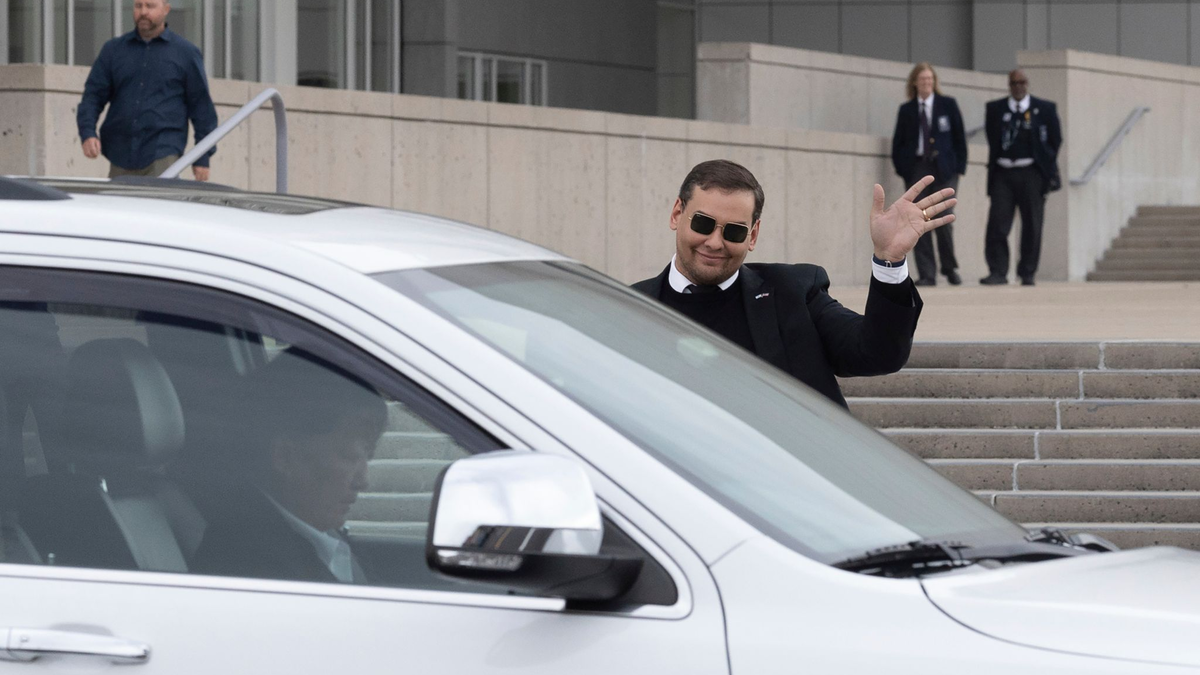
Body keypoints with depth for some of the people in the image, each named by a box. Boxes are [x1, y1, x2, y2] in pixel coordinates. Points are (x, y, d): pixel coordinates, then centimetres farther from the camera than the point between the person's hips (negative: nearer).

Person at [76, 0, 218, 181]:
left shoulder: (186, 53, 8)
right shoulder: (113, 50, 13)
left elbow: (201, 106, 8)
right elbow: (93, 95, 10)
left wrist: (203, 158, 4)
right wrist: (87, 133, -8)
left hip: (163, 154, -3)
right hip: (121, 154, 3)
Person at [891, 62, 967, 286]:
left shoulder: (947, 105, 7)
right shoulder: (906, 110, 9)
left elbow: (959, 137, 6)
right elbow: (898, 142, 11)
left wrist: (959, 166, -1)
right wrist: (901, 167, -1)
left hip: (943, 168, -1)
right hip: (916, 167, 1)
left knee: (943, 221, -6)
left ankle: (950, 269, 12)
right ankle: (926, 274, -1)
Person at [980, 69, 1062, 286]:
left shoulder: (1045, 109, 5)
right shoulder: (995, 109, 9)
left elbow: (1055, 140, 9)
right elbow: (992, 139, 15)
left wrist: (1046, 164, 4)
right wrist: (995, 163, 7)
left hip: (1031, 173, -1)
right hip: (1003, 172, 1)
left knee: (1032, 226, 2)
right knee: (997, 223, -10)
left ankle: (1027, 274, 9)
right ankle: (998, 271, -10)